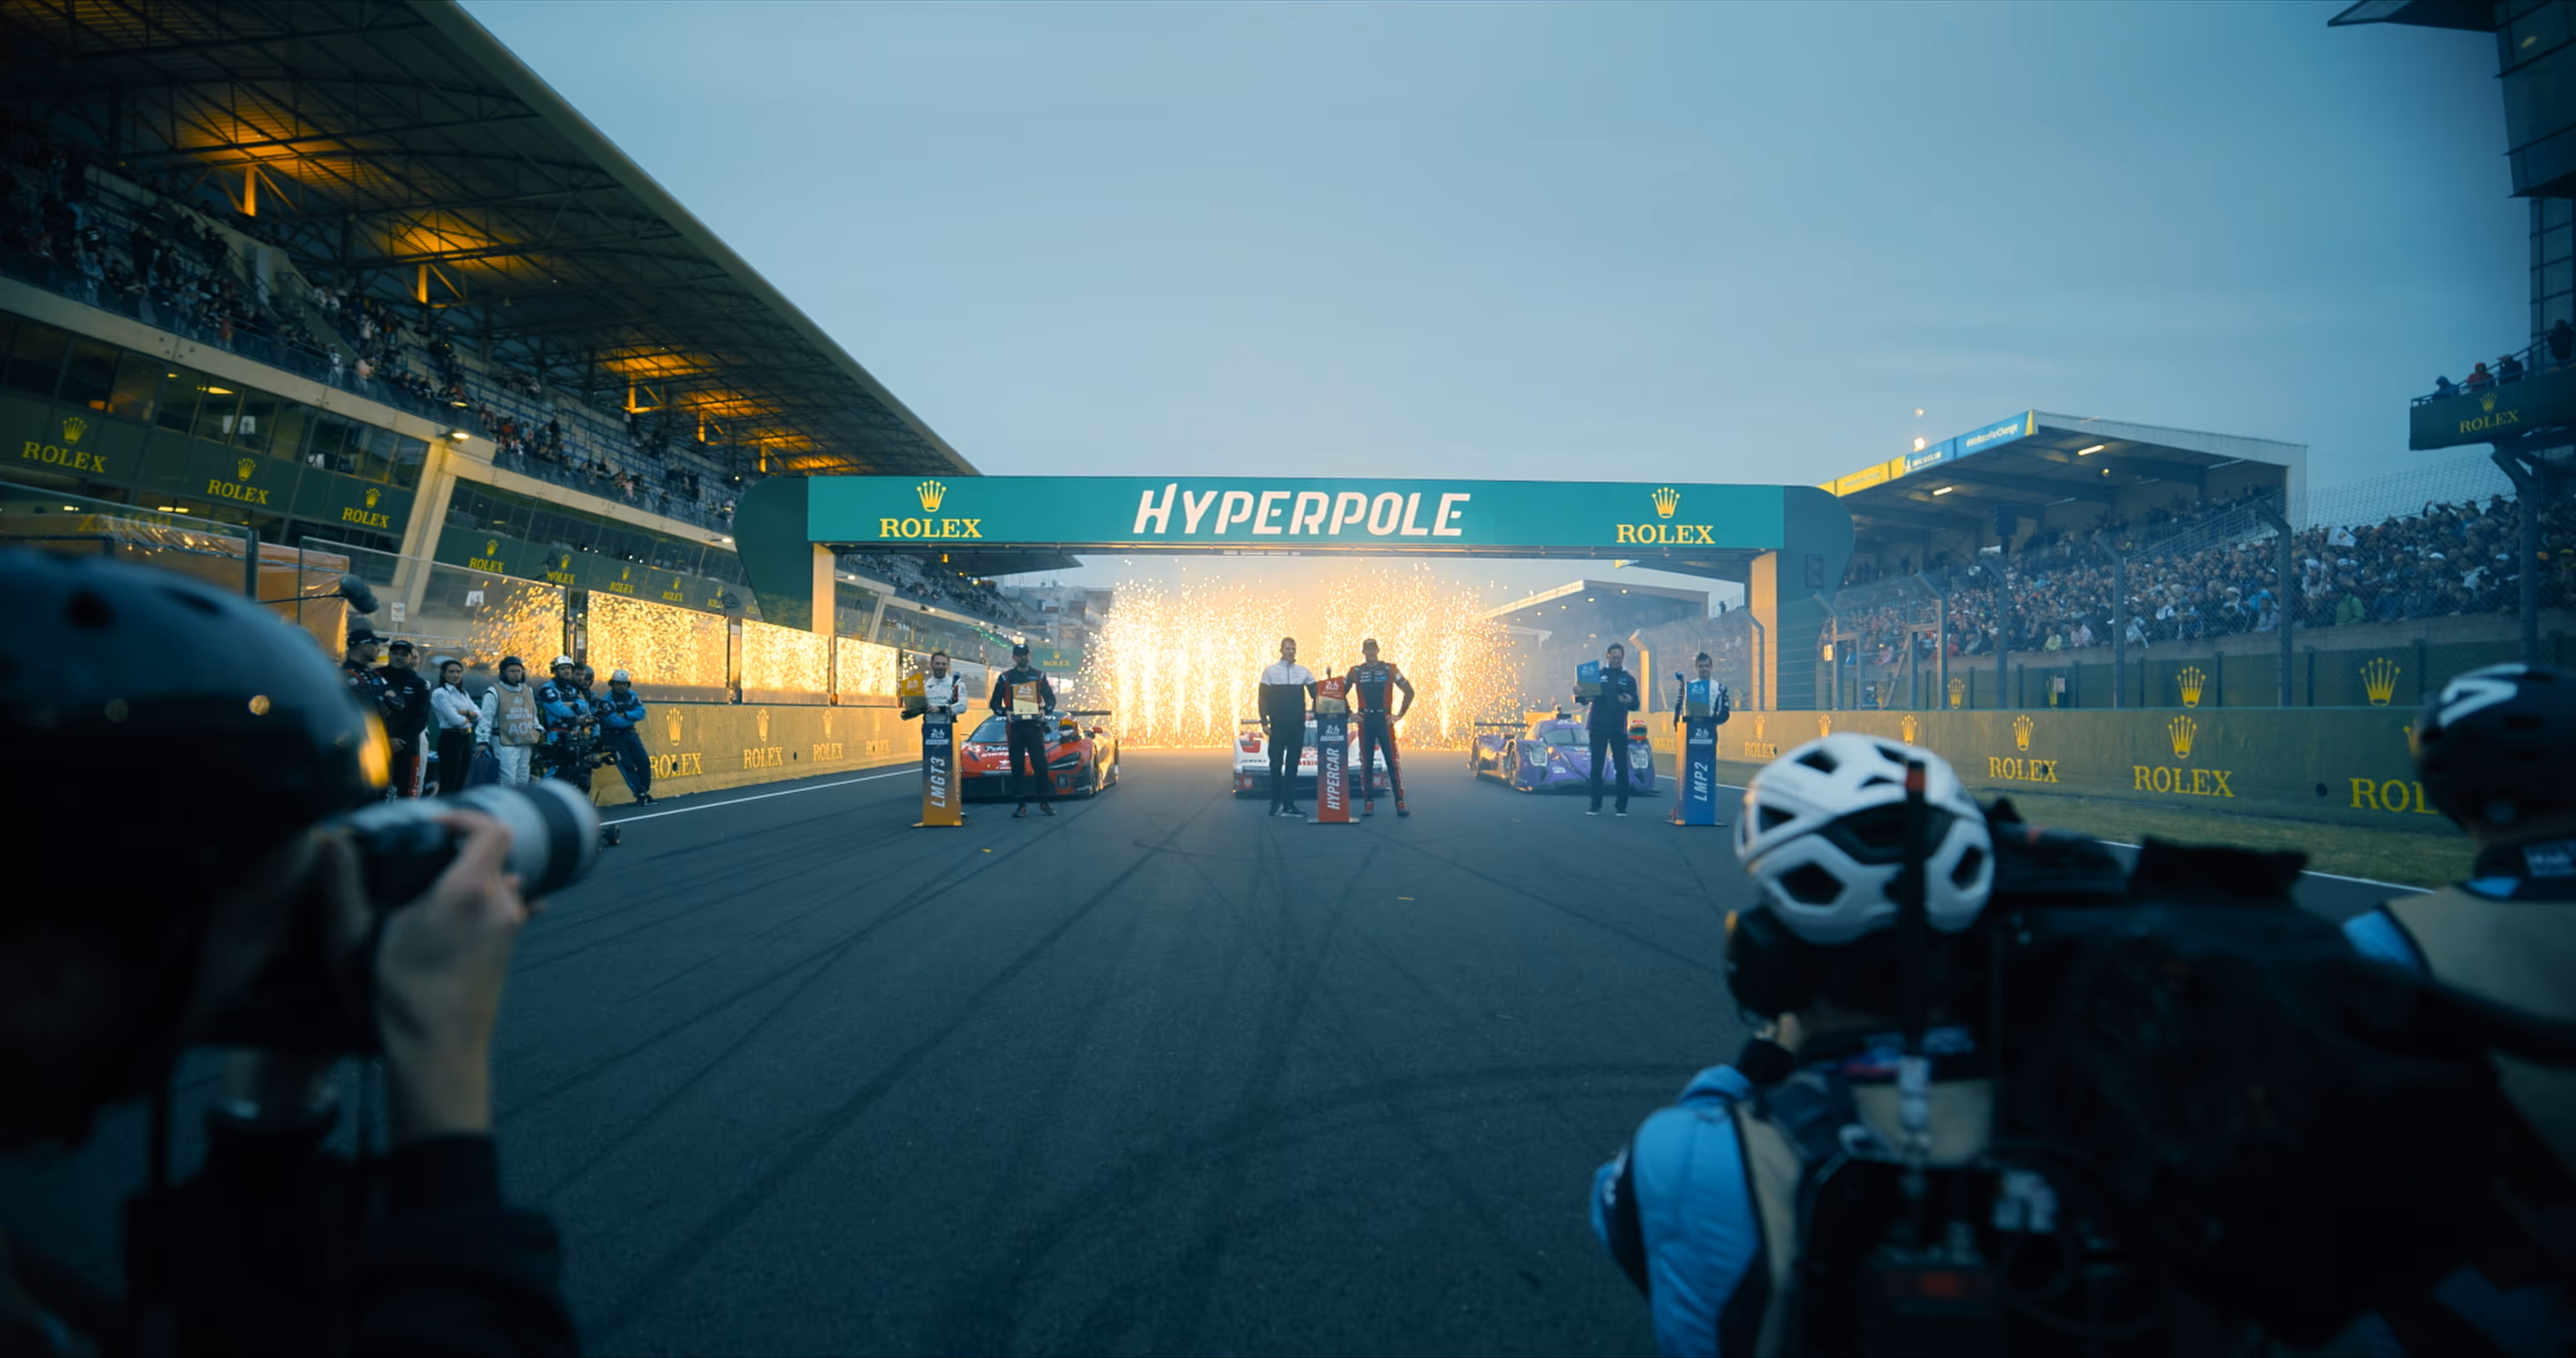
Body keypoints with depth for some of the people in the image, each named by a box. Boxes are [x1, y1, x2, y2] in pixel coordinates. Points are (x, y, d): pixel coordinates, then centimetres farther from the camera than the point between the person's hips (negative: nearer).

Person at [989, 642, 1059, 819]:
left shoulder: (1039, 676, 11)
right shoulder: (1005, 678, 9)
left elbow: (1051, 698, 13)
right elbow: (995, 703, 9)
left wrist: (1045, 710, -7)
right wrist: (1005, 712, -10)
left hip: (1035, 726, 0)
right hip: (1015, 727, 0)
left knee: (1040, 764, -5)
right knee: (1017, 767, 0)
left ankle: (1044, 802, 2)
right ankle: (1022, 805, 4)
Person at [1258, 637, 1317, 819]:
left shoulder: (1304, 672, 7)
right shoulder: (1270, 671, 3)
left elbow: (1315, 694, 9)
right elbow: (1264, 698, 2)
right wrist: (1264, 722, -5)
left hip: (1298, 725, 2)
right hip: (1278, 725, -2)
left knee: (1292, 765, 2)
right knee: (1276, 764, 1)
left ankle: (1288, 805, 3)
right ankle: (1276, 803, 10)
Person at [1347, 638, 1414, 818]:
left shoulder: (1389, 669, 2)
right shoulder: (1356, 672, 7)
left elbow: (1409, 691, 3)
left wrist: (1400, 714, -1)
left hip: (1384, 720, -1)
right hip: (1365, 722, 2)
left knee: (1393, 761, -7)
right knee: (1366, 762, 2)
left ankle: (1400, 802, -7)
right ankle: (1368, 803, 6)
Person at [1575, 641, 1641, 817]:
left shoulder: (1629, 679, 11)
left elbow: (1636, 705, 7)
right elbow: (1580, 695, 4)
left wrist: (1630, 702, -16)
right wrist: (1585, 697, -20)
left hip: (1619, 729, 0)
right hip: (1598, 727, 0)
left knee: (1622, 767, -2)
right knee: (1596, 767, -1)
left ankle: (1622, 807, 1)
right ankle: (1596, 805, 3)